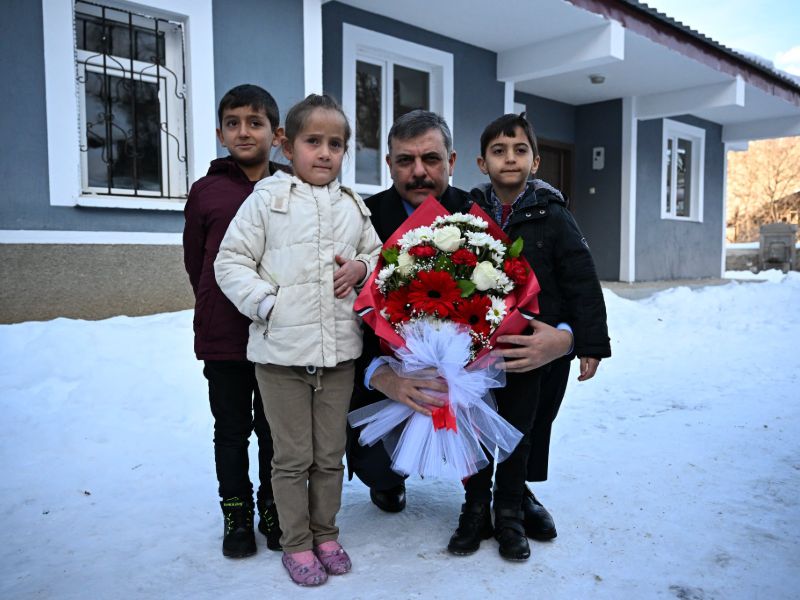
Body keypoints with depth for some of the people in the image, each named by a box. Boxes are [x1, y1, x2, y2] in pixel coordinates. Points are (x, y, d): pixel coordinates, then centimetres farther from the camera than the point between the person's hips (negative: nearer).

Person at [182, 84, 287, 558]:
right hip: (222, 336, 1)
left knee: (274, 429, 13)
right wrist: (217, 310, 9)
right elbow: (195, 260, 7)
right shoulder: (207, 191, 0)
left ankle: (273, 511, 32)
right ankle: (237, 514, 32)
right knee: (232, 430, 14)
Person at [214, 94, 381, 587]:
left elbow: (377, 254, 20)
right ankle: (296, 542, 29)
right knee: (293, 457, 10)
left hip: (340, 350, 4)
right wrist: (266, 303, -14)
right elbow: (231, 262, -3)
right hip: (281, 350, -3)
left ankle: (325, 533, 35)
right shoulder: (267, 199, -2)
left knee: (331, 454, 16)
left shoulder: (354, 206, 10)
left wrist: (361, 267, -2)